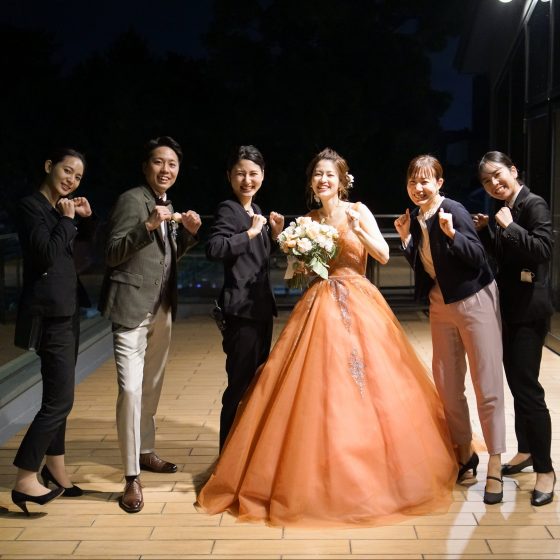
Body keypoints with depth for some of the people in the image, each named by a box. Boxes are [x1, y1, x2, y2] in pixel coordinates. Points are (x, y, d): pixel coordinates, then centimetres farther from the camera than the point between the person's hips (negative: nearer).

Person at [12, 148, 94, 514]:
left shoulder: (65, 208, 14)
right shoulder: (31, 206, -10)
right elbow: (47, 255, -21)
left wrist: (85, 218, 3)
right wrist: (67, 219, -12)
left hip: (66, 309, 9)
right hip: (50, 312, -9)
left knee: (58, 394, 13)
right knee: (60, 397, -11)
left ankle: (55, 470, 21)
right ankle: (25, 480, -7)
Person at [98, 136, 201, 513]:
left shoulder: (170, 206, 13)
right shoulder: (131, 200, -10)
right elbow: (113, 254, -14)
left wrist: (189, 232, 1)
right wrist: (149, 226, -27)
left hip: (162, 309, 8)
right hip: (133, 308, -8)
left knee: (153, 386, 18)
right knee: (131, 389, -14)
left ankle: (145, 452, 34)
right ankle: (132, 478, -8)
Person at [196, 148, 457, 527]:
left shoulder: (358, 211, 1)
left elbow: (384, 255, -5)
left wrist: (359, 231, -19)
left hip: (358, 305, -3)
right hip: (319, 306, 3)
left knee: (366, 387, -2)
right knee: (316, 388, 0)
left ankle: (369, 471, 13)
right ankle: (318, 472, 12)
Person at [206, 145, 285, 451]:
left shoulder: (256, 211, 15)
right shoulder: (228, 209, -11)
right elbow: (214, 248, -28)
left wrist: (275, 233, 8)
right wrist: (250, 232, -22)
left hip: (261, 307, 9)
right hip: (241, 309, -9)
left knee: (257, 382, 17)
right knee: (240, 385, -3)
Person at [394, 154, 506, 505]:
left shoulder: (454, 210, -16)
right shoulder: (415, 218, 4)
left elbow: (479, 258, -19)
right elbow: (422, 267, 10)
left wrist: (451, 234, -32)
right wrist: (406, 239, -3)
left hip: (474, 302, -7)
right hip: (440, 305, 7)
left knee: (488, 385, -3)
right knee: (447, 385, 10)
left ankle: (495, 466, 4)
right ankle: (465, 453, 26)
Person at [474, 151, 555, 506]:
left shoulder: (534, 205, -11)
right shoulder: (504, 211, 13)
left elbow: (543, 249, -23)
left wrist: (509, 227, -20)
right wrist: (485, 231, 3)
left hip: (530, 310, -9)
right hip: (509, 307, 9)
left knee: (526, 386, -10)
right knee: (517, 382, 16)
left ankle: (545, 469, -2)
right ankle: (526, 450, 29)